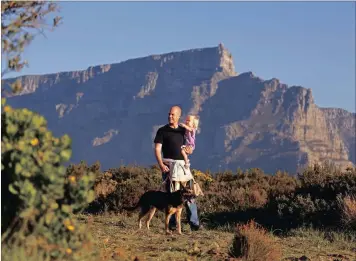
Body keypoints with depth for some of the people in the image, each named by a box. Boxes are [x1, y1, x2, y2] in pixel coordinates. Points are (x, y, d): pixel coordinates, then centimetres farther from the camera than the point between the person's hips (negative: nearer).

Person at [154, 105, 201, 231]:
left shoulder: (183, 130, 14)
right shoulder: (162, 131, 2)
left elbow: (189, 146, 23)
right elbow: (157, 149, -5)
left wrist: (188, 149, -2)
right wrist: (161, 164, -18)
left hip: (183, 164, 4)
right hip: (169, 166, -4)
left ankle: (194, 223, 0)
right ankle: (172, 223, 3)